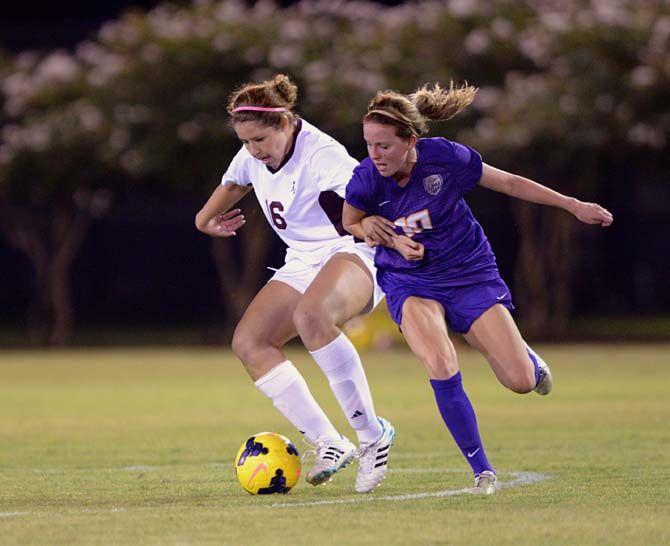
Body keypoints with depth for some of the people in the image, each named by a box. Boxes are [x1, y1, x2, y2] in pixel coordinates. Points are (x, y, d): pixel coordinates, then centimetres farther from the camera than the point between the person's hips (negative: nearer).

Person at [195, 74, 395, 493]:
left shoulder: (321, 156, -22)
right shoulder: (253, 155, 3)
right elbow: (234, 183, 28)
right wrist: (205, 218, 37)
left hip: (353, 254, -9)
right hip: (304, 263, 9)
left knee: (310, 315, -39)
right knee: (249, 342, -9)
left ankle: (372, 434, -31)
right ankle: (329, 445, -13)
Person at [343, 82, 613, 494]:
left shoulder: (445, 157, -22)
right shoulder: (366, 180, -20)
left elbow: (508, 183, -6)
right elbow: (351, 223, 2)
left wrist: (574, 206, -1)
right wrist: (393, 239, -17)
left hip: (469, 273, 0)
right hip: (409, 282, 0)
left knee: (521, 382, -4)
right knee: (441, 367, -27)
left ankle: (526, 357, 38)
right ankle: (483, 471, -11)